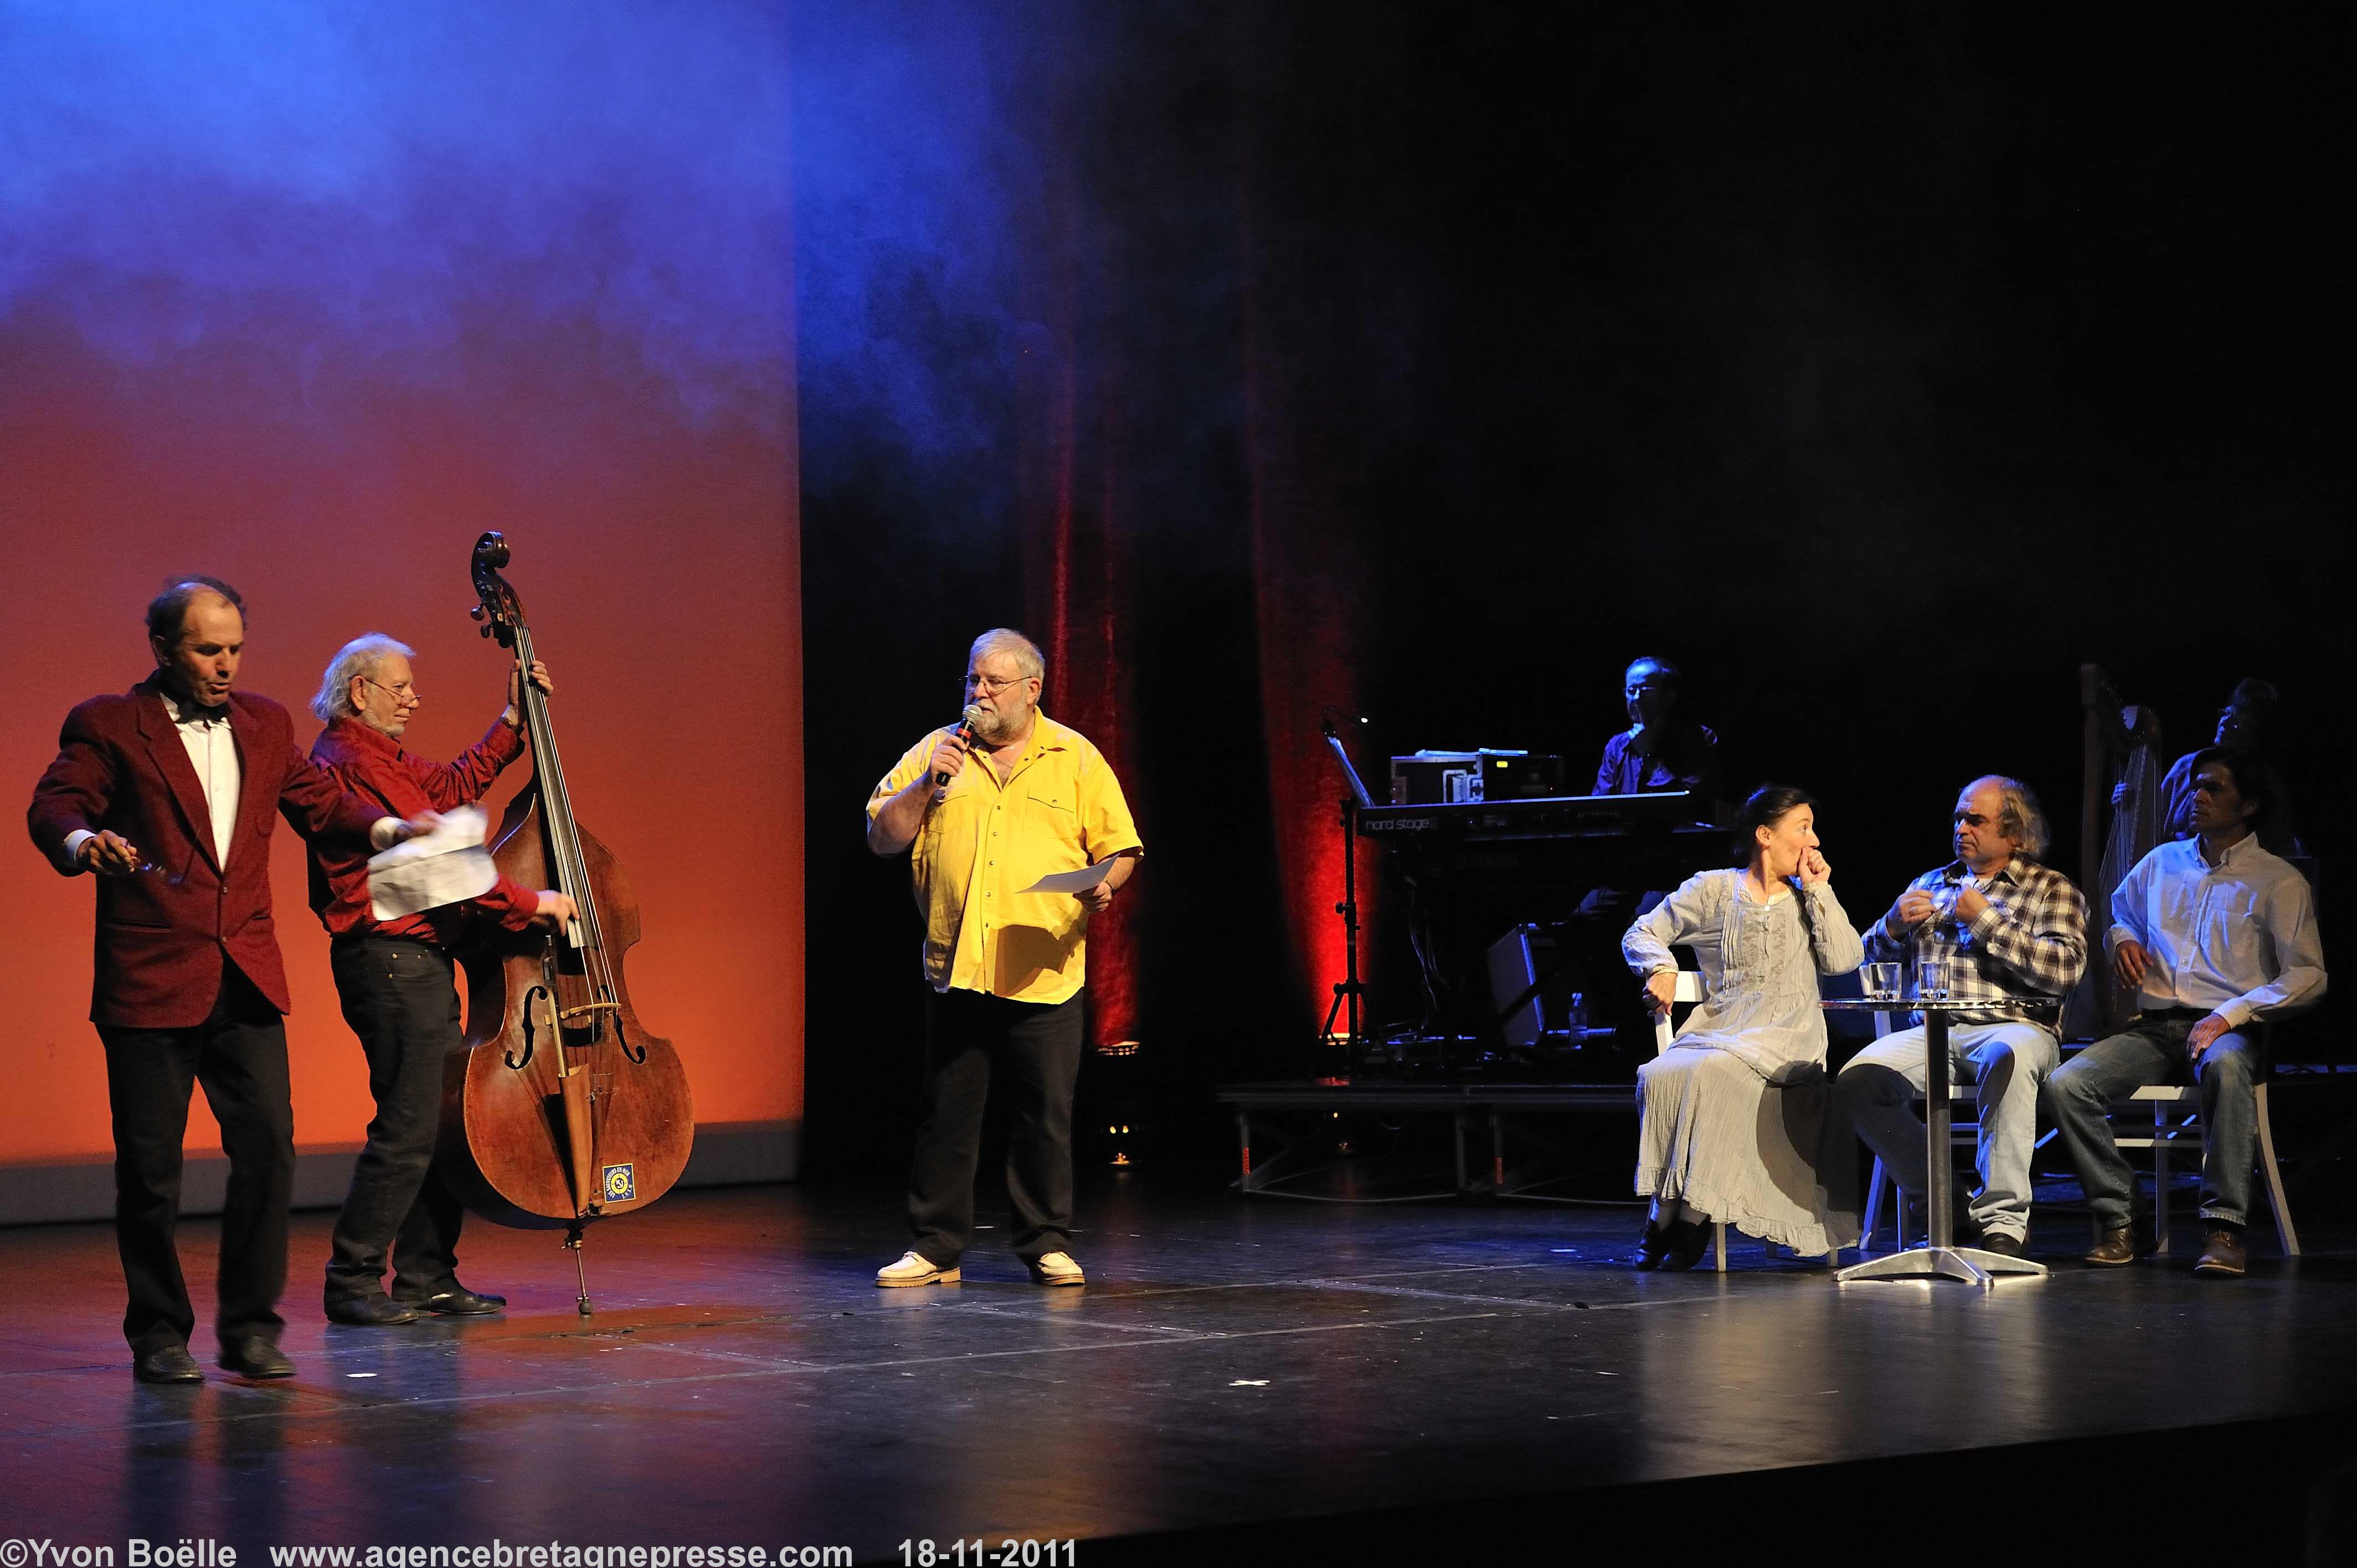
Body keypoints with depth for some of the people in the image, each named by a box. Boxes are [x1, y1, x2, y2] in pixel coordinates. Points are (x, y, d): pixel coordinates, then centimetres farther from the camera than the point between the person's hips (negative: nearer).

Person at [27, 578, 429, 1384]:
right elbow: (52, 806, -10)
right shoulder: (106, 726, 1)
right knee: (150, 1166, 1)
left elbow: (318, 802, 25)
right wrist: (83, 840, -32)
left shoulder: (264, 722, 16)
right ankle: (158, 1332, 15)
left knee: (269, 1144, -5)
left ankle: (251, 1324, 6)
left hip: (246, 982, 4)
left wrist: (386, 827, 7)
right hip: (149, 982, -4)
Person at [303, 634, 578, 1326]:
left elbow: (456, 785, 30)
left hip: (417, 963, 11)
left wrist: (512, 720, 23)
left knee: (446, 1119, 11)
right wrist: (528, 902, -13)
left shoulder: (376, 758, 19)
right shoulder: (351, 763, -14)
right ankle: (353, 1283, -6)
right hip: (390, 957, -11)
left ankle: (428, 1278, 15)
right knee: (407, 1126, -11)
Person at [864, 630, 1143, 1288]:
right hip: (956, 969, 1)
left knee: (1047, 1116, 2)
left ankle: (1047, 1243, 14)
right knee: (946, 1115, 3)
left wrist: (1104, 884, -12)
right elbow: (882, 837, 7)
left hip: (1044, 974, -1)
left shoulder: (1076, 759, 7)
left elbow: (1120, 848, 9)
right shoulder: (937, 752, 10)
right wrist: (927, 785, -7)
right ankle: (935, 1247, 11)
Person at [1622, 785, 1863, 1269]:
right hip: (1718, 1027, 1)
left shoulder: (1808, 899, 19)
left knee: (1712, 1072, -33)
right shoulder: (1713, 890, 13)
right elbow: (1642, 934, 13)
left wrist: (1818, 889, 5)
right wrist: (1661, 968, -8)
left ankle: (1693, 1215, -27)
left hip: (1787, 1040, -1)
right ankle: (1664, 1215, -23)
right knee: (1659, 1076, -31)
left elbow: (1843, 960, 3)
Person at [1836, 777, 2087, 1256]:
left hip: (2011, 1025, -4)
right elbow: (1872, 960, 25)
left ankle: (2003, 1220, -36)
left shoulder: (2051, 888, 12)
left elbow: (2065, 969, -6)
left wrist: (1986, 919, -7)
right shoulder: (1931, 885, 25)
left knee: (2007, 1056, -42)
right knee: (1857, 1079, -26)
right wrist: (1894, 925, 3)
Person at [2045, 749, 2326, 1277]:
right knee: (2065, 1084, -24)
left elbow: (2308, 976, -5)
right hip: (2154, 1028, 4)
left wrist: (2232, 1014, -17)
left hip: (2230, 1028, -4)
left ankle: (2224, 1226, -41)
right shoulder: (2162, 863, 18)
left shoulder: (2279, 882, 3)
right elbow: (2120, 912, 38)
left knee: (2225, 1065, -43)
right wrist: (2123, 939, 12)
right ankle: (2117, 1220, -17)